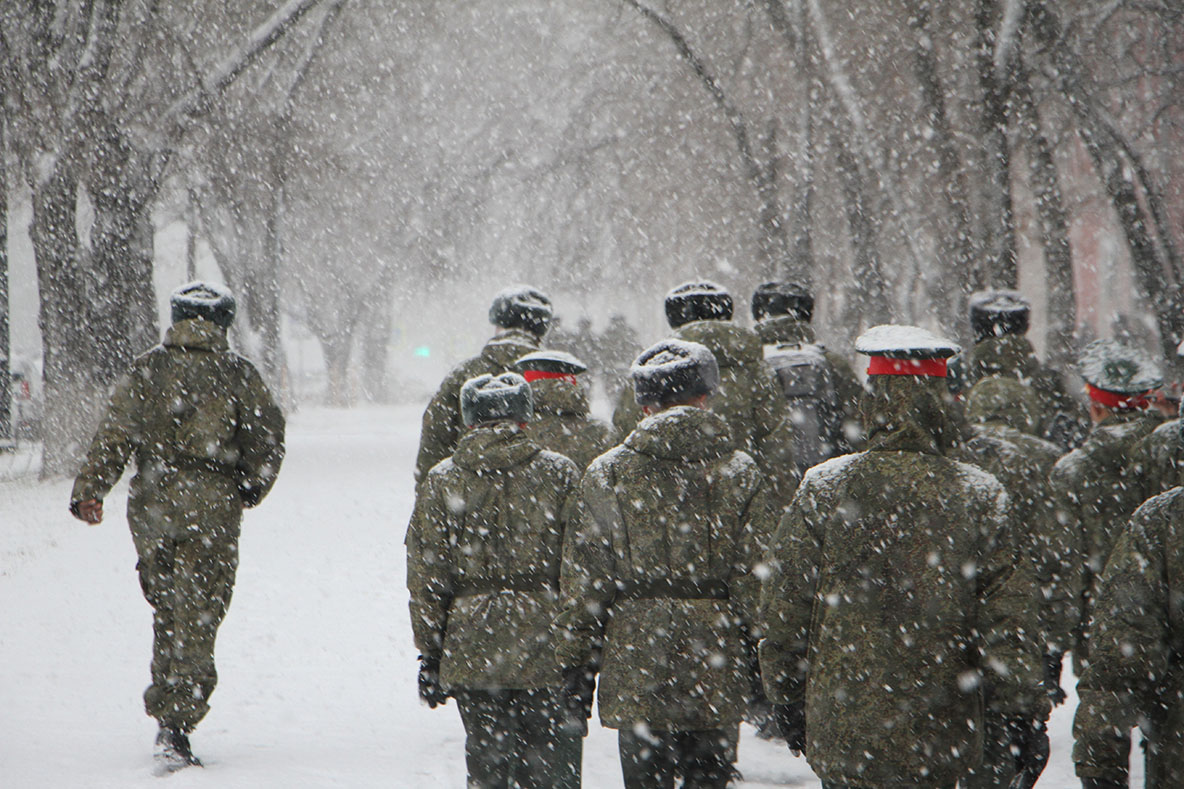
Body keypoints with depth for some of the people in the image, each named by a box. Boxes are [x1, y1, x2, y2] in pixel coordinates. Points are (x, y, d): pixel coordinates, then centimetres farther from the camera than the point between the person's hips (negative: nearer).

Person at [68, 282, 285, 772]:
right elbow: (267, 439, 3)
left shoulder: (145, 372, 5)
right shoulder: (236, 374, 0)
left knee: (167, 613, 17)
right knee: (197, 620, -3)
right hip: (211, 506, -3)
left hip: (151, 506, 3)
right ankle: (175, 726, -10)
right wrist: (251, 489, 19)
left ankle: (164, 710, 17)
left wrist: (89, 488, -1)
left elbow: (115, 433, -2)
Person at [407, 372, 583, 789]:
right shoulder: (560, 473, -1)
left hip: (471, 652, 1)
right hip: (545, 646, -1)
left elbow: (426, 578, 3)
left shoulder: (442, 481, 3)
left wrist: (430, 653, 10)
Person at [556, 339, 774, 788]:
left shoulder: (608, 473, -2)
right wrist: (759, 657, 8)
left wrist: (574, 656, 8)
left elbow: (584, 577, 0)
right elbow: (757, 576, 0)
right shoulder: (740, 473, 0)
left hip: (635, 663, -1)